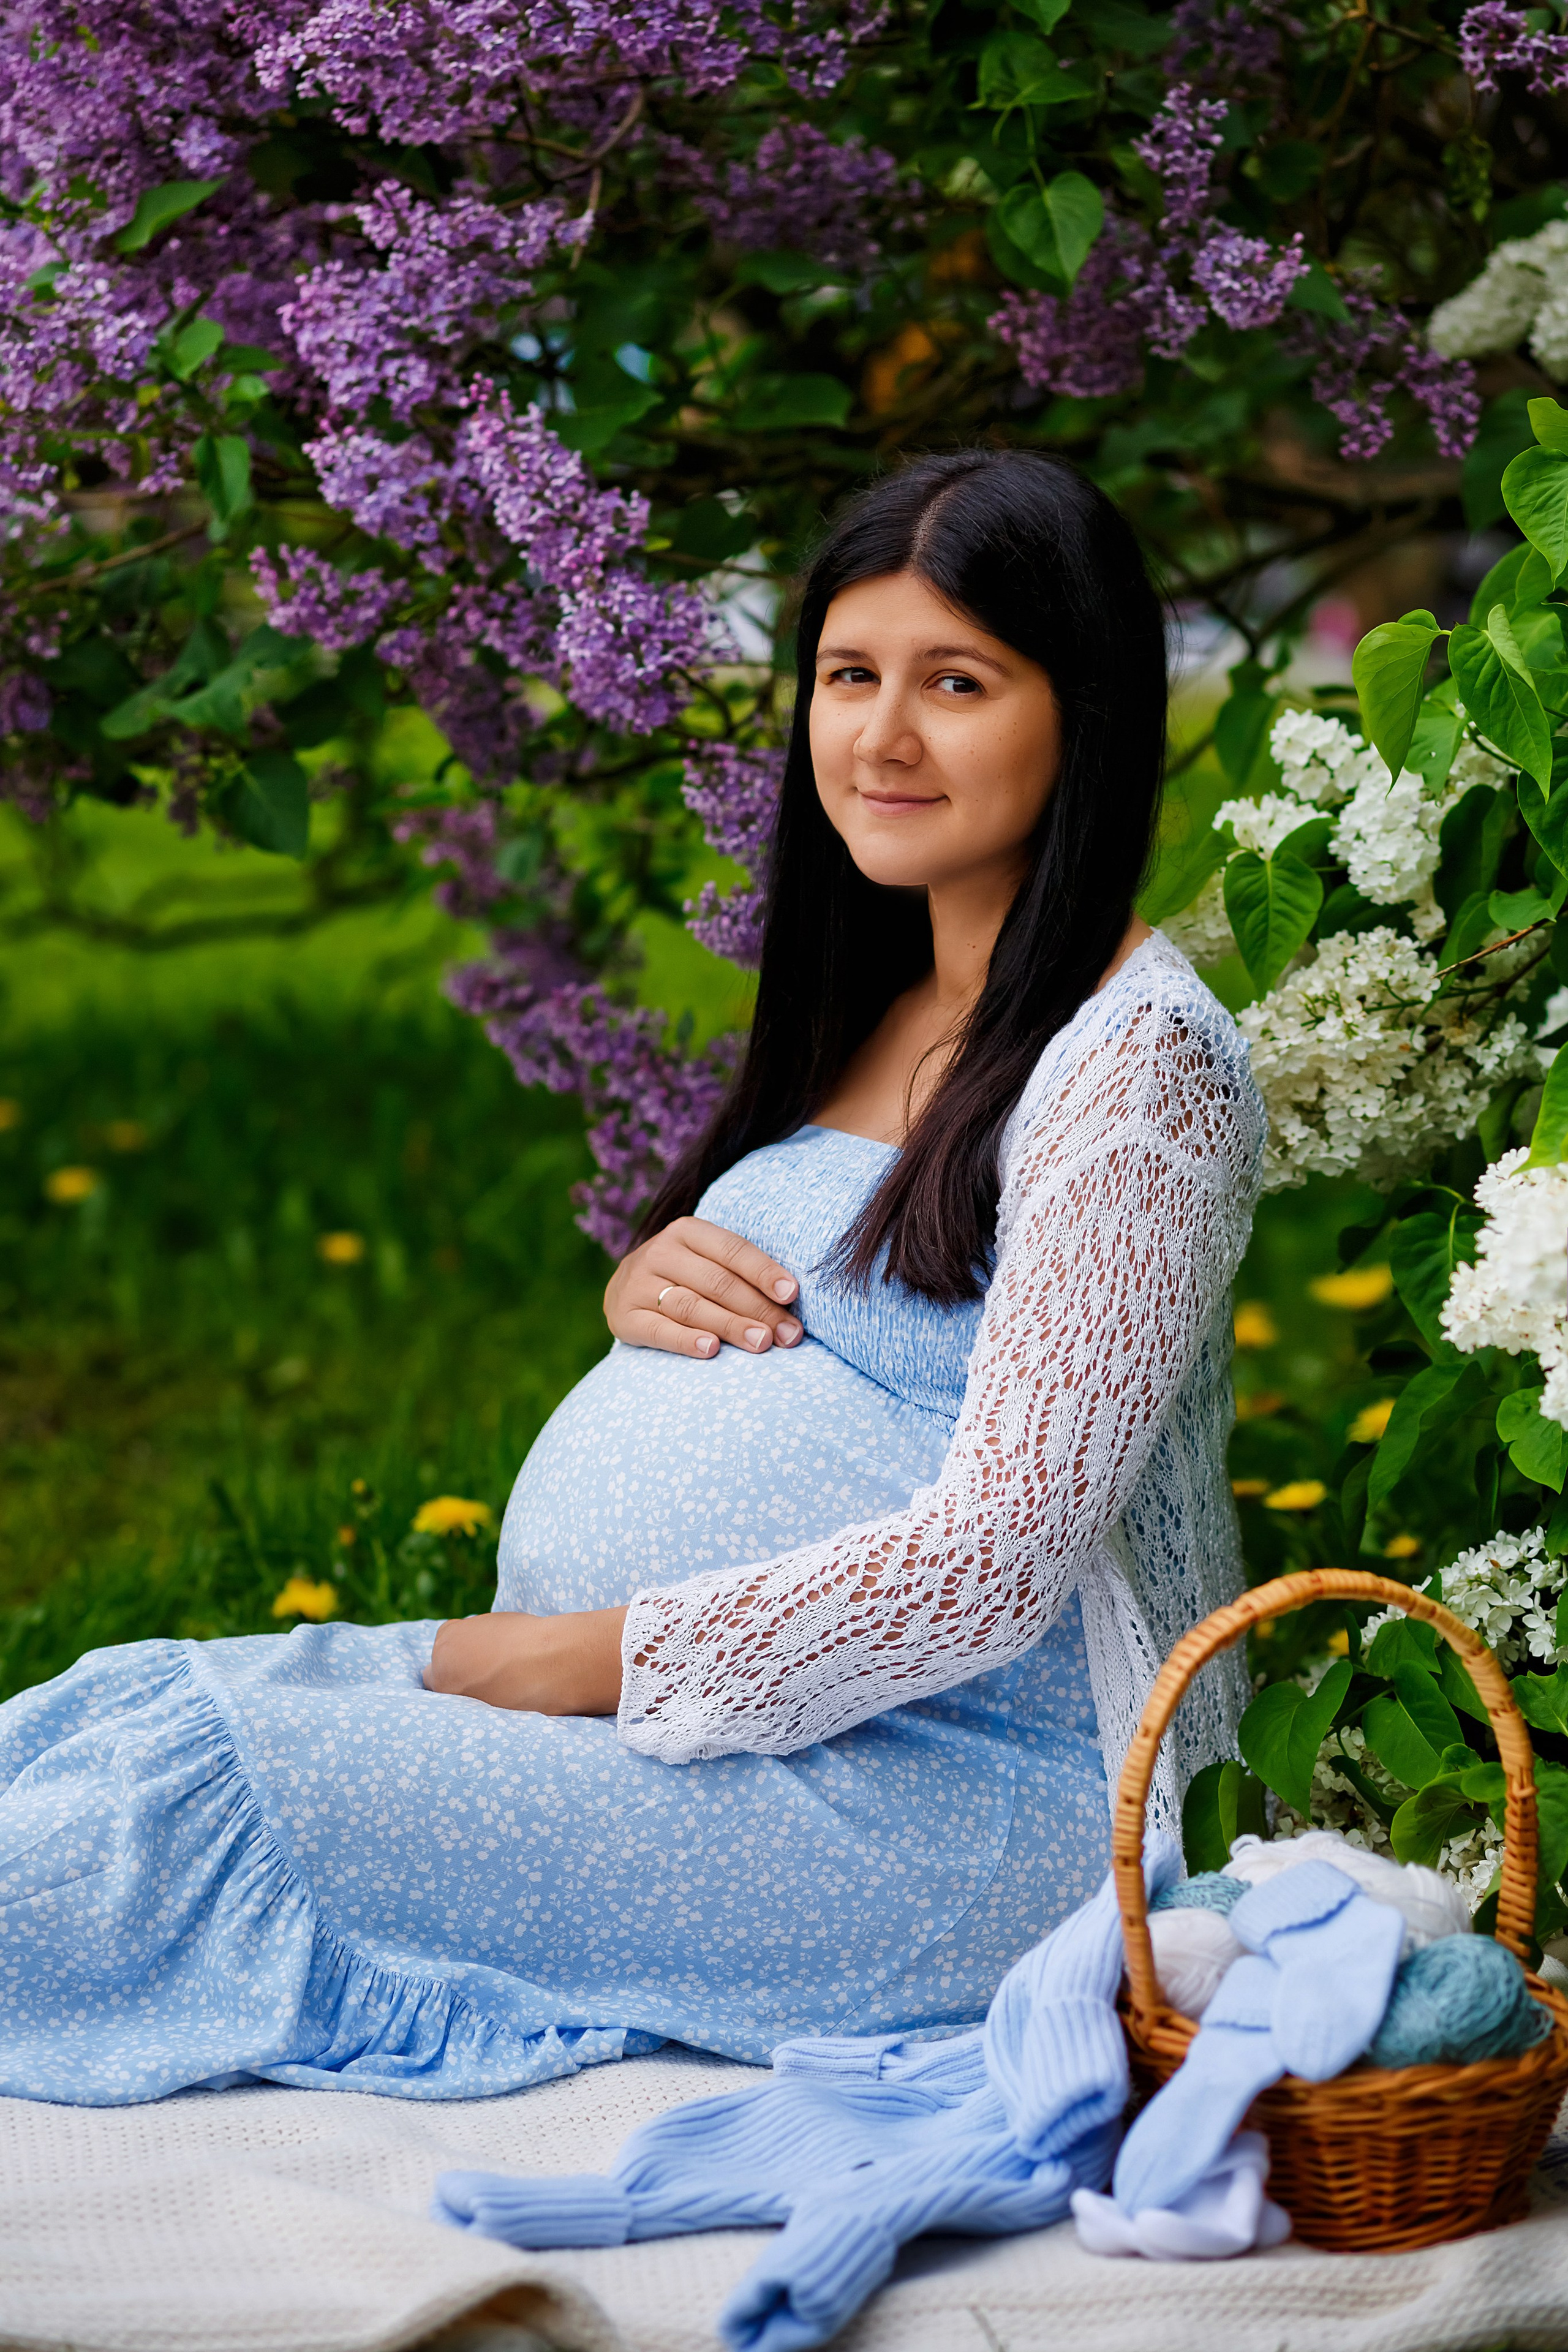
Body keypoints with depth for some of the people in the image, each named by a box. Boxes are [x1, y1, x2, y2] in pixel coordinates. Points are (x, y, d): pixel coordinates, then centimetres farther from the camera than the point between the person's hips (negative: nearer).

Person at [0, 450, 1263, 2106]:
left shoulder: (1135, 1061, -13)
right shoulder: (877, 1012, 15)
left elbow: (990, 1563, -20)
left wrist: (588, 1656, -15)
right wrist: (644, 1285, 0)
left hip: (961, 1795, -8)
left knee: (206, 1779, -21)